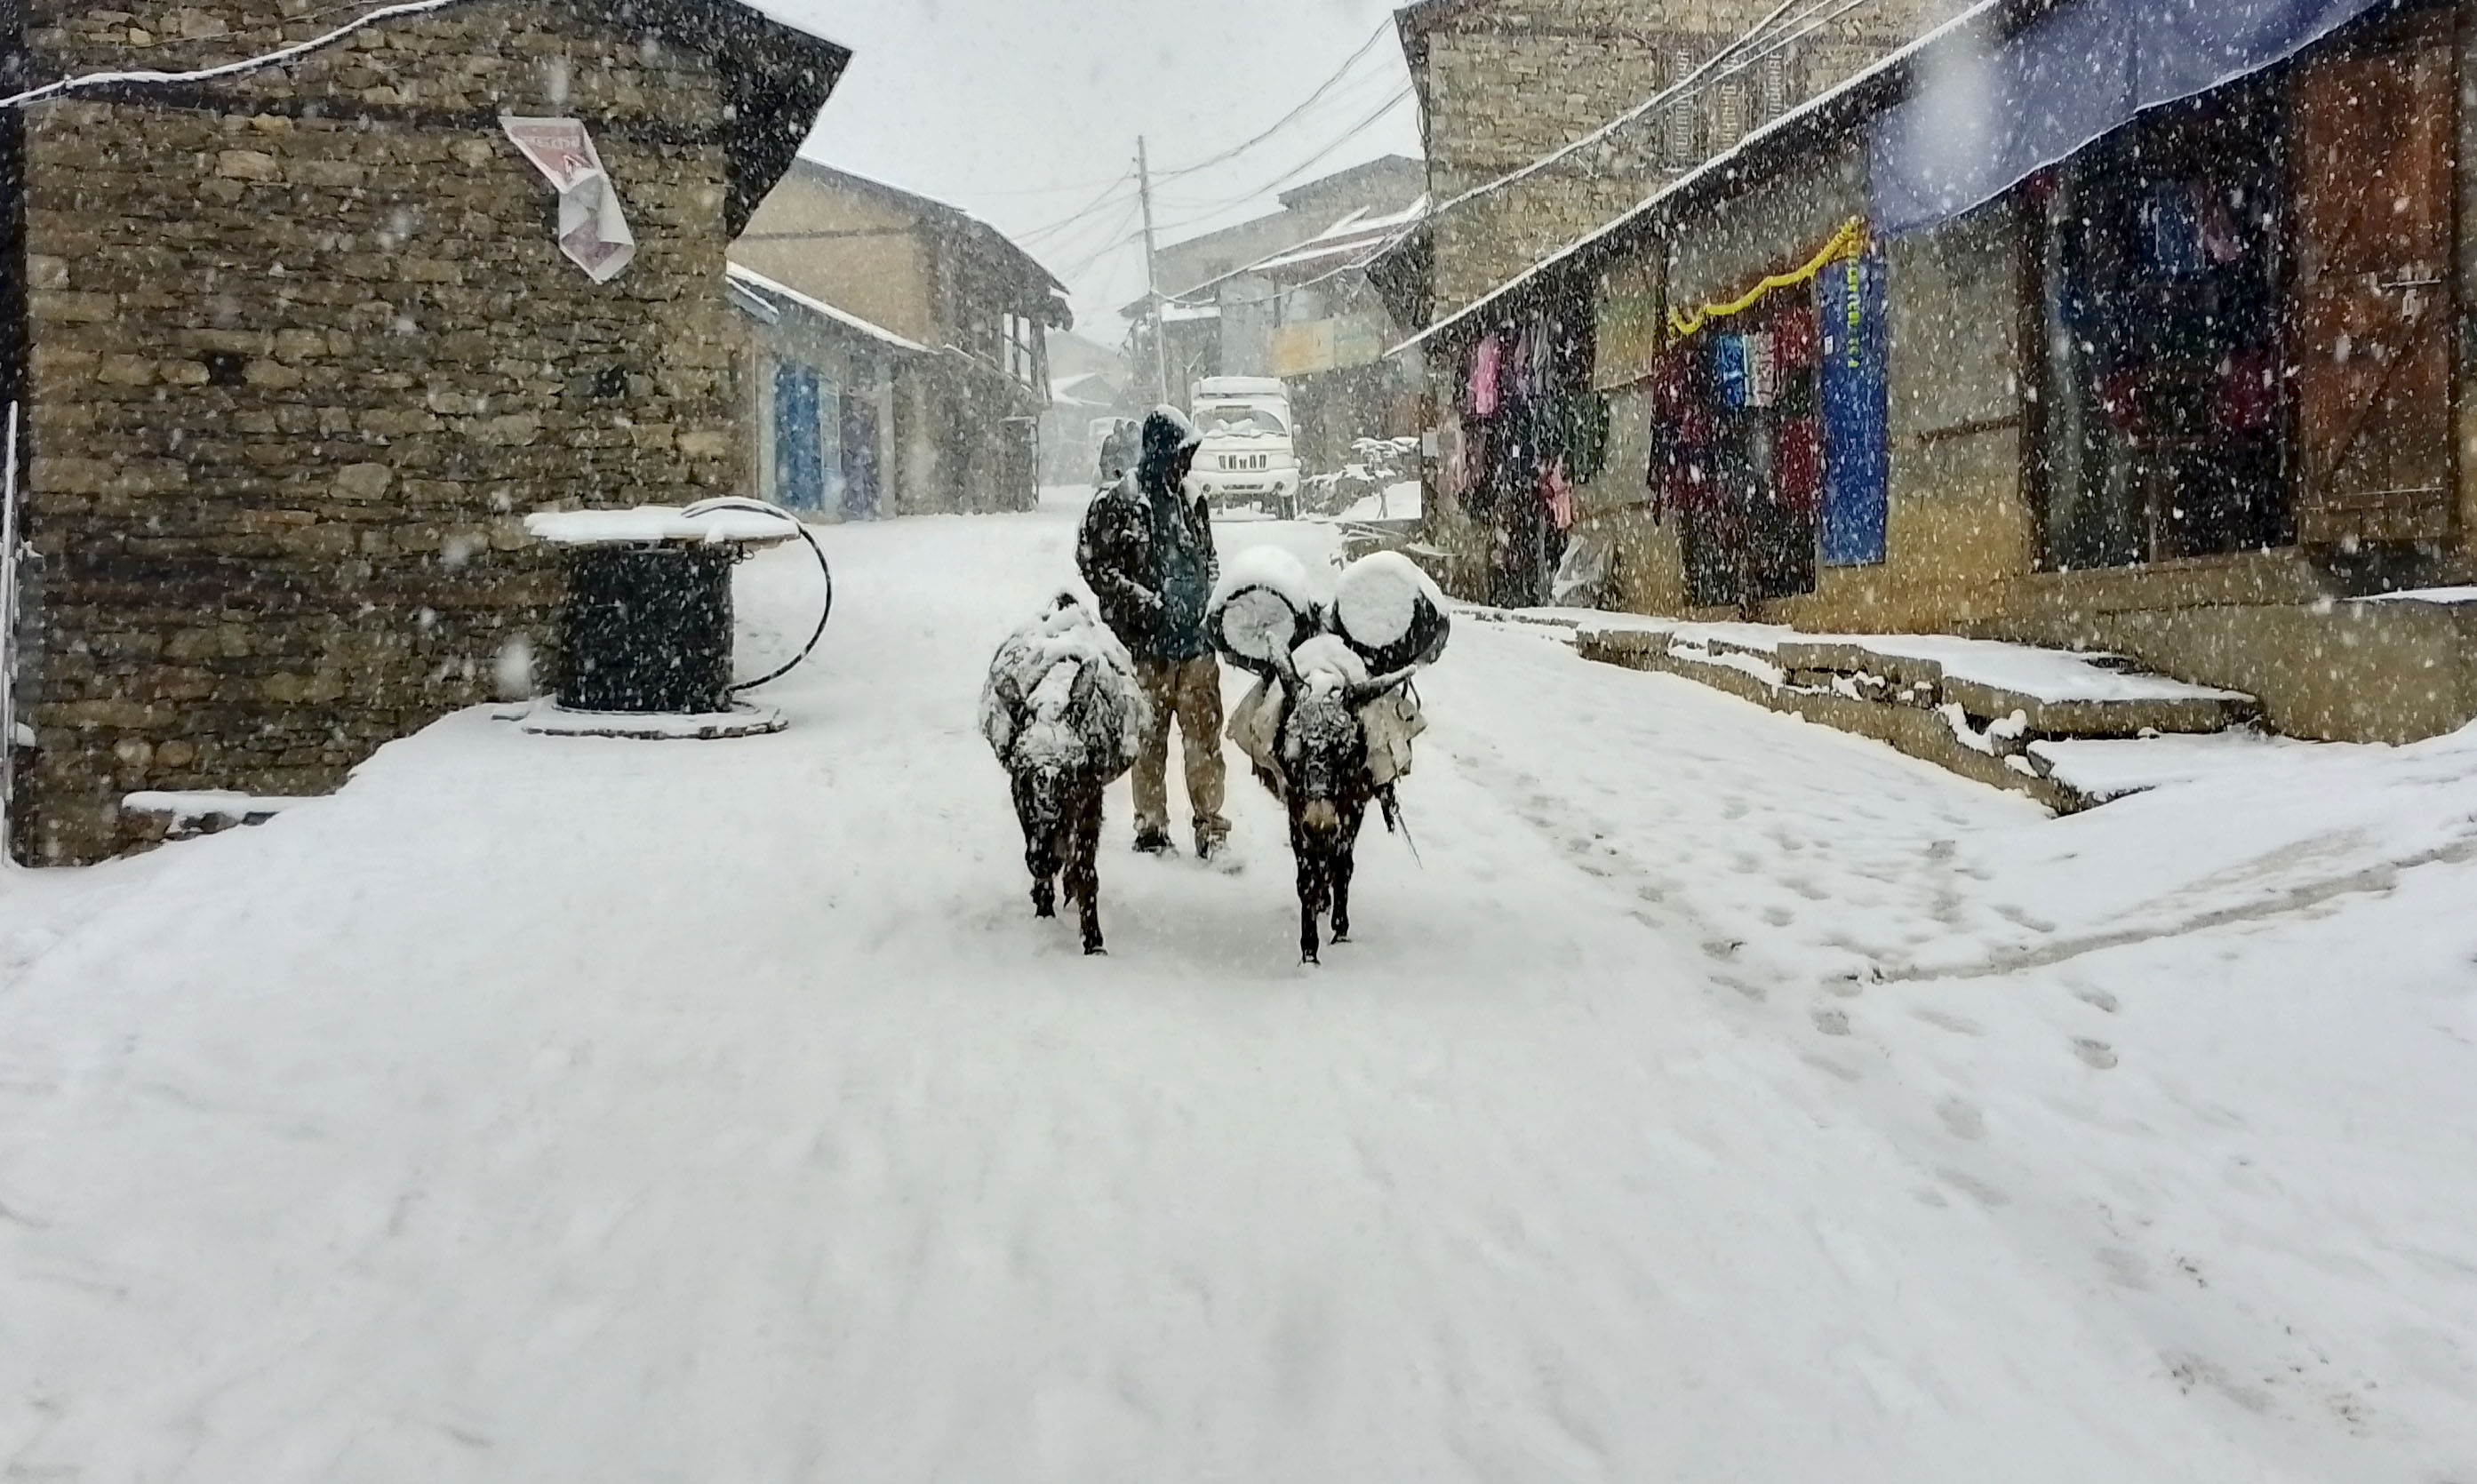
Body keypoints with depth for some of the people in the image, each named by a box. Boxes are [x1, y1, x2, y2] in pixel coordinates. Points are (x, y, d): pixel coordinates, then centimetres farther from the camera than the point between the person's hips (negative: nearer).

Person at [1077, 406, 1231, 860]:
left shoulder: (1191, 500, 11)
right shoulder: (1115, 504, -7)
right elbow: (1092, 563, -7)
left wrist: (1209, 595, 8)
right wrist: (1142, 600, -13)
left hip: (1196, 640, 4)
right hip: (1145, 644, -4)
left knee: (1205, 736, 3)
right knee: (1149, 740, 5)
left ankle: (1211, 827, 10)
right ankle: (1151, 827, 16)